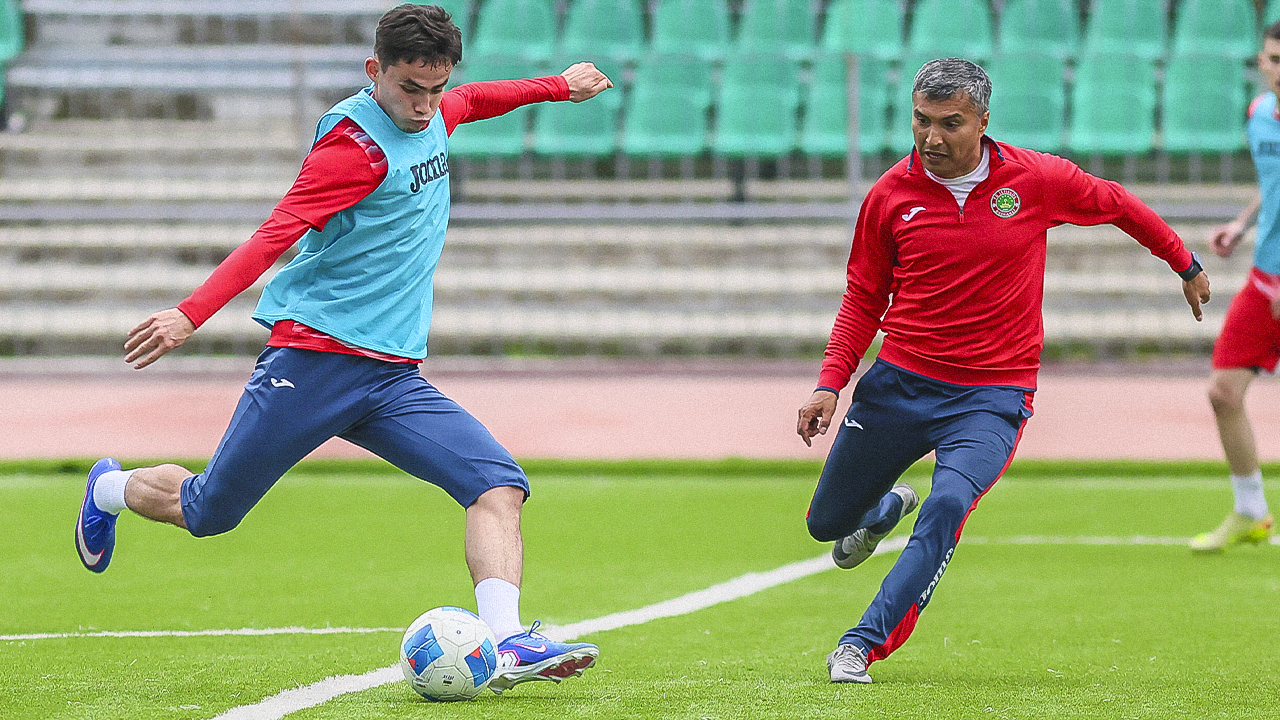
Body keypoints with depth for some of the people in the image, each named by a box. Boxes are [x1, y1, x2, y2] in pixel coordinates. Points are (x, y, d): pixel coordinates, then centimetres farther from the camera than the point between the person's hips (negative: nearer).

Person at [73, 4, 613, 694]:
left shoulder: (433, 115, 11)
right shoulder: (354, 139, -14)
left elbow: (474, 100, 38)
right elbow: (276, 234, -24)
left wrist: (558, 85, 44)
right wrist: (191, 313, -34)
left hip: (393, 376, 7)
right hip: (315, 360, -7)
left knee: (499, 486, -16)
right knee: (205, 513, 5)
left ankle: (506, 643, -29)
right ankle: (110, 489, 37)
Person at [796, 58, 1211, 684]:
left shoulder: (1037, 179, -7)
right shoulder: (890, 194, -3)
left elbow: (1117, 205, 12)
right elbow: (864, 298, 7)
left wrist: (1187, 266, 23)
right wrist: (830, 383, -4)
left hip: (991, 396, -2)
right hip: (899, 384, 3)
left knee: (947, 507, -29)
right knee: (827, 522, 13)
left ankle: (862, 646, -24)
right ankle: (887, 507, 50)